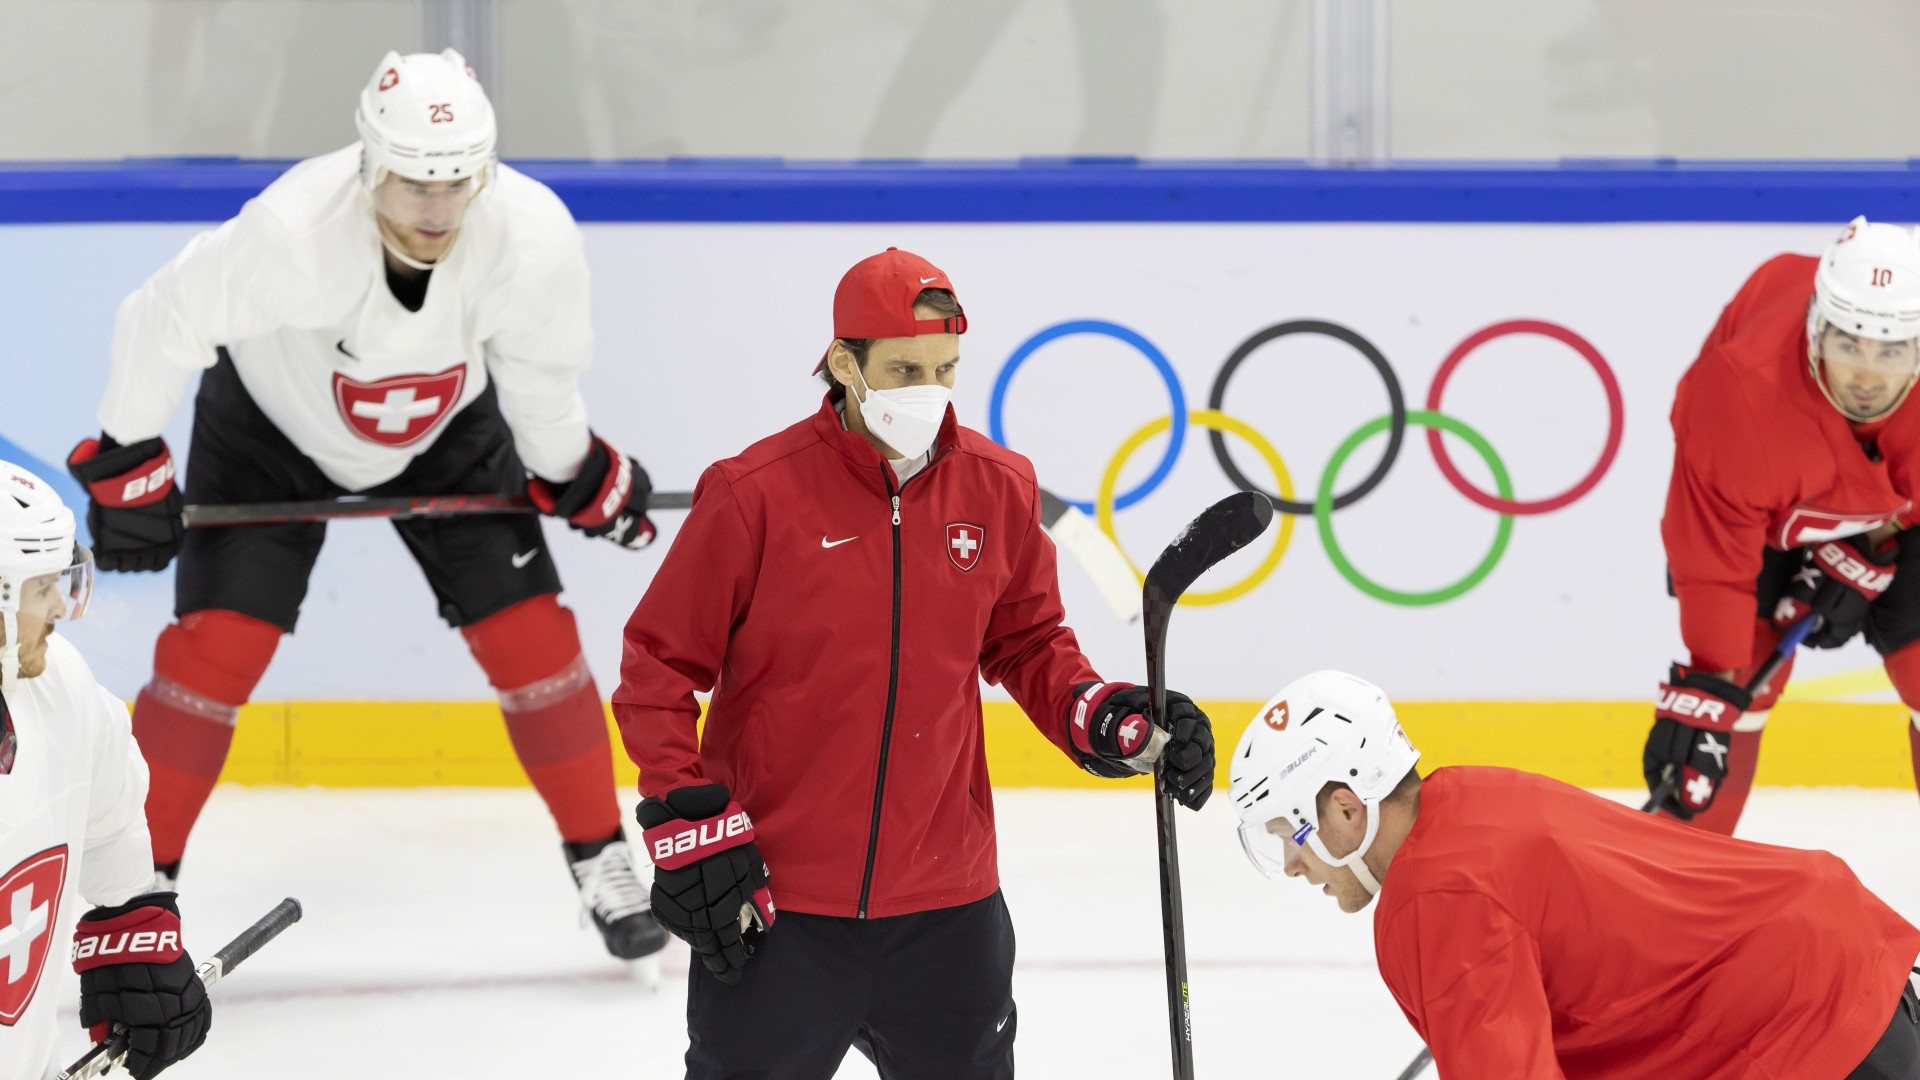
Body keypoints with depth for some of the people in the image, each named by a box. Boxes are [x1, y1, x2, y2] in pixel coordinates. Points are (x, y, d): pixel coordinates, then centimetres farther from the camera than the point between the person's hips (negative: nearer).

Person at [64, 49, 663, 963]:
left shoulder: (532, 236, -33)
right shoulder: (292, 233, -41)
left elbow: (540, 374, -11)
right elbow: (164, 321, -26)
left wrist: (578, 478, 1)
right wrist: (127, 466, -18)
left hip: (446, 426, 2)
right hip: (271, 420, -2)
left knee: (531, 636, -4)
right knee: (216, 645, -11)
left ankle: (601, 863, 13)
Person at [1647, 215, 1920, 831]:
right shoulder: (1738, 388, -42)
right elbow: (1713, 554, -35)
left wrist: (1864, 558, -20)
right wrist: (1703, 694, -39)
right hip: (1768, 508, -2)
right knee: (1747, 651, -14)